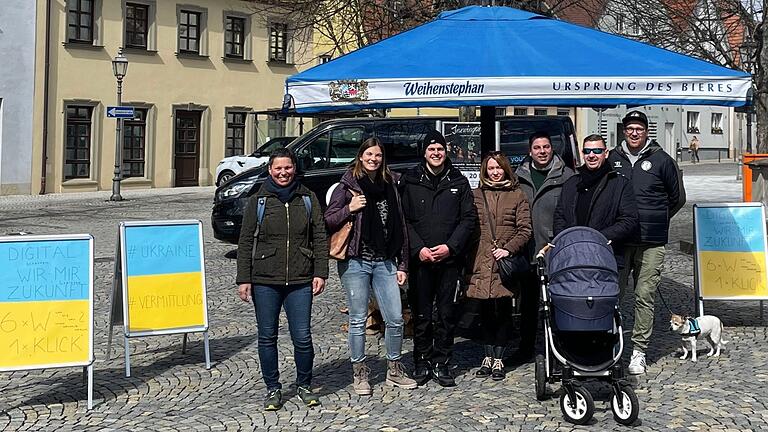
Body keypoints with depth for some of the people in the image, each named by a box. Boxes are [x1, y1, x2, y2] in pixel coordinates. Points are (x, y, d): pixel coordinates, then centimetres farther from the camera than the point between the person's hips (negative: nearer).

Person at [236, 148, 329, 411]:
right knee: (267, 337, 7)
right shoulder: (258, 201, 4)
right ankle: (273, 389, 21)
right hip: (265, 282, 0)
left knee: (302, 337, -1)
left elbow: (320, 238, 7)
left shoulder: (308, 199, 7)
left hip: (300, 281, 0)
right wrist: (244, 279, -2)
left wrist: (320, 273, 0)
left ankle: (304, 386, 20)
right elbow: (245, 242, 4)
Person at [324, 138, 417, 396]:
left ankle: (394, 370, 19)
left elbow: (400, 227, 11)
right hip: (355, 262, -3)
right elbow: (328, 222, -2)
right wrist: (350, 209, -17)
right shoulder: (348, 186, 0)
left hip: (384, 262, 3)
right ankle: (360, 374, 17)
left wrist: (402, 265, 8)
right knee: (358, 320, 3)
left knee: (395, 319, 1)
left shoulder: (390, 186, 10)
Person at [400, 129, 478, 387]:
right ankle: (422, 363, 15)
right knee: (421, 314, 4)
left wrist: (450, 246, -7)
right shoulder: (410, 182, 5)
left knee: (446, 314, 4)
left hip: (449, 258, 1)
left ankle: (441, 364, 13)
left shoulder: (459, 182, 8)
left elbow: (469, 218, 5)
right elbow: (403, 219, 1)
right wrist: (418, 248, -10)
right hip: (420, 259, -1)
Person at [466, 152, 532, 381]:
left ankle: (498, 359, 12)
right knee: (485, 313, 7)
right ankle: (488, 357, 20)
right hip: (481, 265, 2)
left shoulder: (517, 195, 6)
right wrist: (468, 262, -1)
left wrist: (508, 249, -12)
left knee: (504, 312, 2)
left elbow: (525, 229, 1)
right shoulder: (476, 195, 10)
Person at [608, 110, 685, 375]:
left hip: (651, 243, -2)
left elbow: (678, 198, 13)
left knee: (645, 296, 1)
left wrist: (655, 221, 13)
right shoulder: (612, 159, 8)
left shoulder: (662, 161, 3)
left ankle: (639, 351, 8)